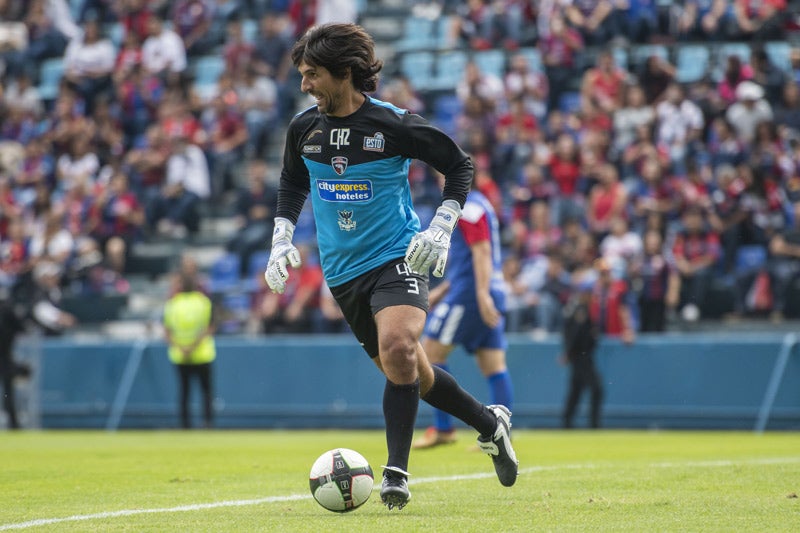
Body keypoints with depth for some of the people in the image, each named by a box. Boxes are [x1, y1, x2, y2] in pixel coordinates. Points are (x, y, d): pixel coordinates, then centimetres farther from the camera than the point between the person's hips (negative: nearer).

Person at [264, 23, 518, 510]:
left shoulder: (393, 124, -11)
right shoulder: (304, 129, 2)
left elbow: (459, 164, -1)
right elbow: (293, 183, 22)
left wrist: (441, 228, -11)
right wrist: (282, 238, 9)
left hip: (397, 258, -5)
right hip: (343, 272, 5)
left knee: (397, 351, -29)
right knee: (411, 374, 10)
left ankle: (397, 473, -23)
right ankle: (490, 423, 33)